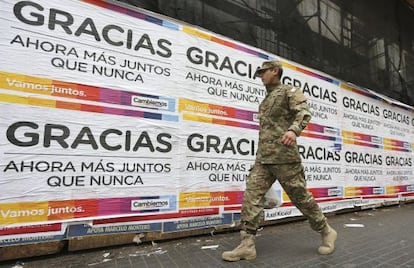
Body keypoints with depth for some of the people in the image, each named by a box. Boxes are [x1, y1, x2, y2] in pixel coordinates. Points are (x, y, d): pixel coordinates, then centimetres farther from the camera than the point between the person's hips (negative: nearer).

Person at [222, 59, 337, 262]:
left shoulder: (289, 91, 3)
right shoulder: (266, 100, 26)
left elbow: (304, 111, -15)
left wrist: (293, 130, -36)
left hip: (284, 156, -7)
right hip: (263, 158, 7)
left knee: (300, 197, 2)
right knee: (251, 196, -5)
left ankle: (326, 232, 25)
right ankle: (247, 245, -3)